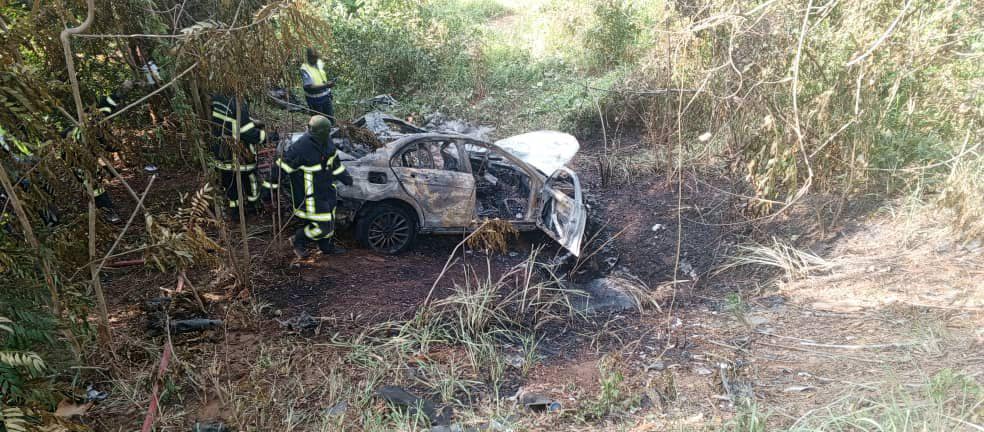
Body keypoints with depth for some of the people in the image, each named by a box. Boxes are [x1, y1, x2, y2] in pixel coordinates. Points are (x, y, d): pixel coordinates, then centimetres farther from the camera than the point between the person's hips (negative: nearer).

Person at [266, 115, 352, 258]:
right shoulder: (300, 148, -30)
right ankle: (298, 241, 22)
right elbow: (281, 167, -21)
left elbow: (334, 160, 15)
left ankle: (327, 246, 46)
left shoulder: (326, 142, -6)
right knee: (322, 227, -5)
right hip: (310, 196, -8)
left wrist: (344, 176, 20)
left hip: (326, 189, 8)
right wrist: (270, 186, -13)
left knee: (329, 219, 23)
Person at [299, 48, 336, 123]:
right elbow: (309, 87, -27)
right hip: (314, 99, -6)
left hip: (326, 96, 6)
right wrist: (325, 86, -36)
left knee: (331, 119, 14)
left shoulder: (320, 62, -2)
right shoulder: (304, 69, -21)